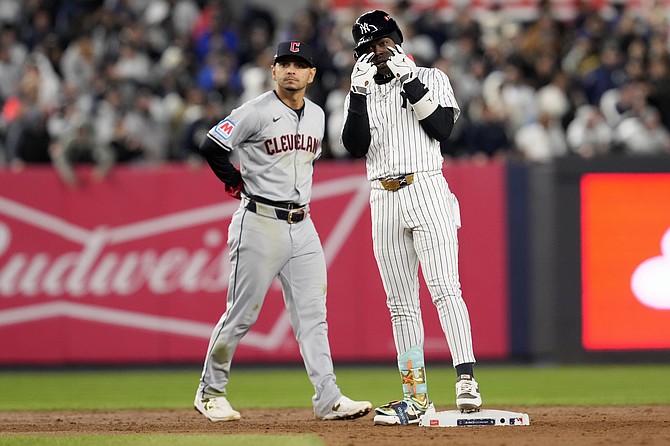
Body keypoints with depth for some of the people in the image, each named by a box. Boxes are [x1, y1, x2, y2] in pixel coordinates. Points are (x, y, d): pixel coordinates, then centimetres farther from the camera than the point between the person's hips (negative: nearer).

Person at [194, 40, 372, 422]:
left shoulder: (317, 116, 12)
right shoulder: (256, 112, -10)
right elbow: (212, 147, -13)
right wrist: (238, 185, -4)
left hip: (302, 226, 6)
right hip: (260, 225, -6)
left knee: (313, 314, 1)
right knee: (242, 314, 0)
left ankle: (328, 398, -1)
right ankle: (210, 393, 13)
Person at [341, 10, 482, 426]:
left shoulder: (431, 78, 6)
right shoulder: (360, 93, 15)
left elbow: (442, 129, -9)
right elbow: (356, 147, 0)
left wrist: (410, 81, -11)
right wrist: (360, 92, -7)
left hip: (426, 191, -4)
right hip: (384, 200, 4)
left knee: (445, 288, -16)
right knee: (401, 302, 4)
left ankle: (467, 380, -22)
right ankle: (416, 396, 7)